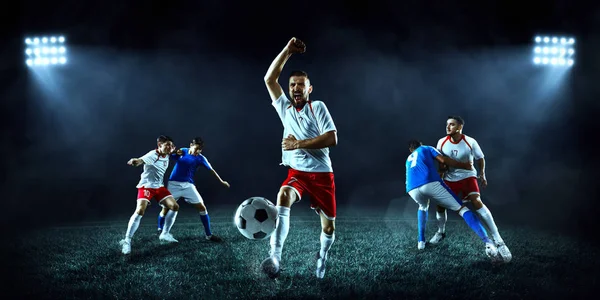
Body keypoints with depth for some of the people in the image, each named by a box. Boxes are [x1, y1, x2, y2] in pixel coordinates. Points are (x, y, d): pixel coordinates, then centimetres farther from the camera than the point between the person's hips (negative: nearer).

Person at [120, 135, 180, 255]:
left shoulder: (166, 156, 3)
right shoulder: (152, 155, -21)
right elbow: (141, 160, -43)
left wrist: (172, 150, 7)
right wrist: (135, 161, -66)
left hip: (159, 186, 8)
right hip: (146, 186, -8)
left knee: (174, 206, 0)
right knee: (140, 211, -24)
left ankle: (165, 234, 16)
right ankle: (127, 241, -15)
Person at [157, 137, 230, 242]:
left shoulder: (200, 158, -3)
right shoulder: (182, 151, 1)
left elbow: (211, 169, 2)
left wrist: (221, 181, 1)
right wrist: (176, 153, -13)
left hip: (188, 185, 0)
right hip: (173, 184, 0)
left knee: (202, 207, -8)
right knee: (165, 208, -2)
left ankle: (209, 235, 0)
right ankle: (160, 231, 24)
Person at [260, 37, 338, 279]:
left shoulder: (318, 107, -2)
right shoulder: (284, 107, 9)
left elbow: (332, 139, -12)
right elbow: (269, 79, 5)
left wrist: (298, 143, -14)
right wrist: (288, 51, -1)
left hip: (322, 173, -1)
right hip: (297, 172, 1)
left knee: (328, 226, 6)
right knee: (283, 196, -33)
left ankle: (322, 256, 37)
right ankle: (275, 256, -42)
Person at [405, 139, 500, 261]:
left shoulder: (408, 160, 41)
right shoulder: (427, 148, 29)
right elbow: (443, 160, 11)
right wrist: (464, 165, 20)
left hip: (412, 189, 4)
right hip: (430, 183, -4)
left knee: (423, 207, 40)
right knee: (461, 209, 1)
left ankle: (421, 241, 32)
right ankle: (488, 242, -16)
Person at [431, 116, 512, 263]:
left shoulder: (470, 142, -17)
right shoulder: (442, 143, -10)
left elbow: (480, 158, 0)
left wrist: (482, 175, -7)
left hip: (467, 176, -4)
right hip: (450, 179, 4)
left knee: (476, 202, -25)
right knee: (440, 205, 3)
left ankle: (498, 241, -27)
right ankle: (441, 232, 37)